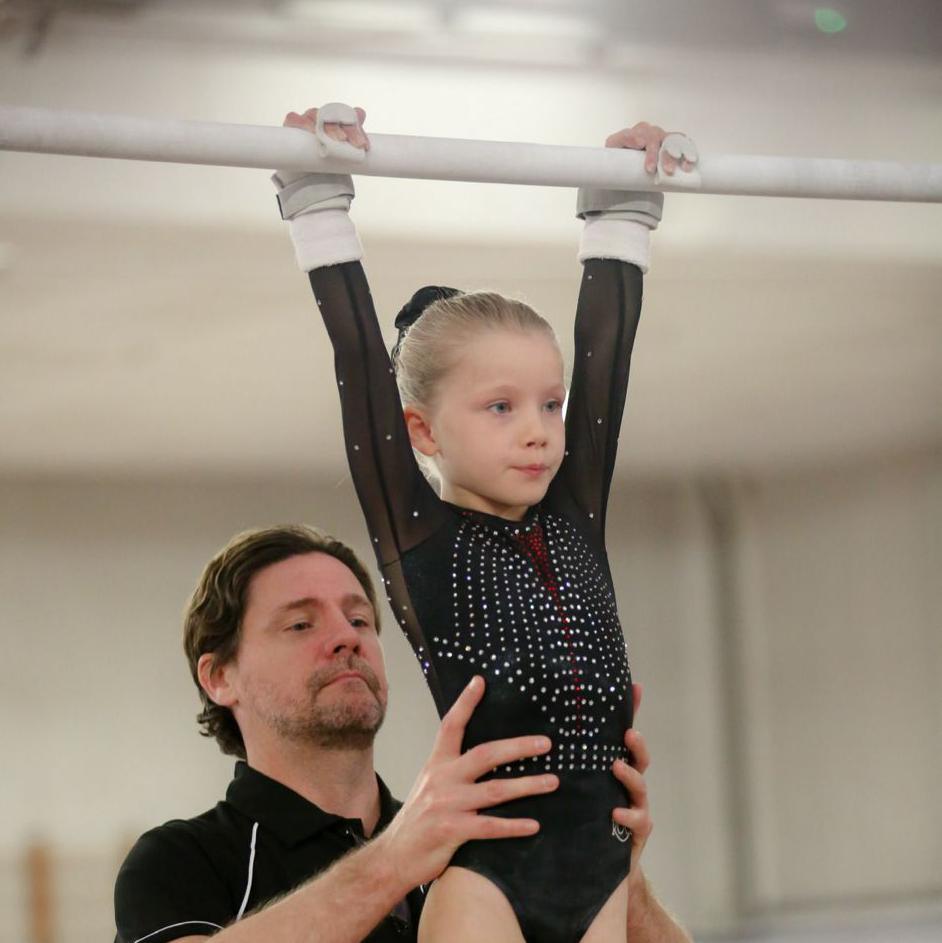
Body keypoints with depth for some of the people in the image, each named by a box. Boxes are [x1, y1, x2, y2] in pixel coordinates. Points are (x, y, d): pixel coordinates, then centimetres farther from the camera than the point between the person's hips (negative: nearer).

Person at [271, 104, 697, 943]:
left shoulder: (575, 520, 13)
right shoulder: (419, 537, 1)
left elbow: (606, 349, 18)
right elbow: (362, 361, -1)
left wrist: (622, 215, 23)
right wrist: (319, 209, -1)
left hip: (603, 867, 4)